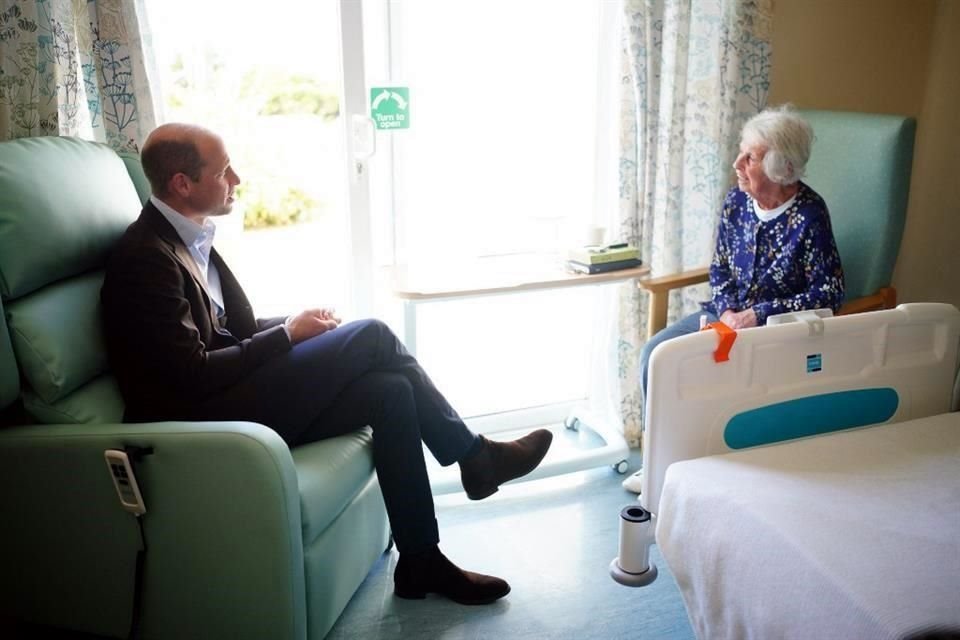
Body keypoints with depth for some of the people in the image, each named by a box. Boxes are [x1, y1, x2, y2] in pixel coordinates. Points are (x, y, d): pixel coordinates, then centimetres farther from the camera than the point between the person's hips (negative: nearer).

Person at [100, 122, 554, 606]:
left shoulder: (190, 237, 12)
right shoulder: (145, 256, -17)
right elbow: (193, 376, -21)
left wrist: (294, 326, 0)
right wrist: (288, 335, -12)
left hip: (231, 396, 9)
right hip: (202, 418, -9)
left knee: (391, 391, -8)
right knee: (370, 336, -17)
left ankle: (420, 563, -1)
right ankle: (473, 456, 1)